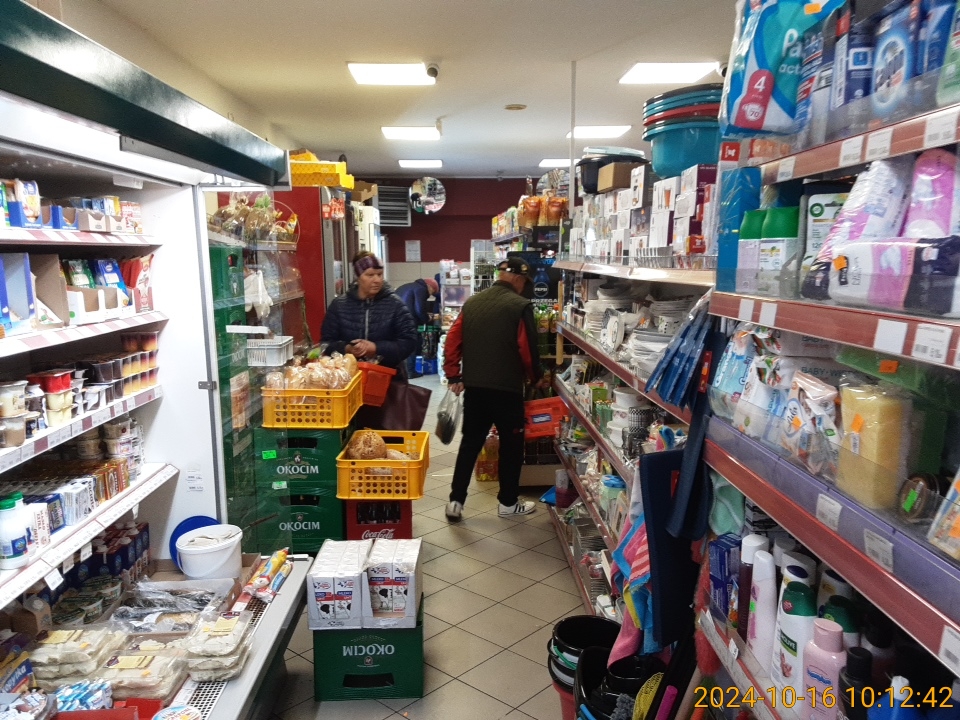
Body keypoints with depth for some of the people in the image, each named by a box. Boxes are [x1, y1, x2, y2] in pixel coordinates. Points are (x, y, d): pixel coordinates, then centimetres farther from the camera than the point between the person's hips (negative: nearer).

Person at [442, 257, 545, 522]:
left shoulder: (471, 303, 7)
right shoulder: (520, 306, -10)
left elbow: (452, 342, 5)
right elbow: (527, 348, -11)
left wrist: (454, 376, 12)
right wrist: (535, 377, 6)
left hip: (474, 386, 5)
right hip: (507, 388, -5)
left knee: (470, 443, 13)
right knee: (511, 444, 10)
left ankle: (455, 501, 12)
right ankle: (508, 503, 20)